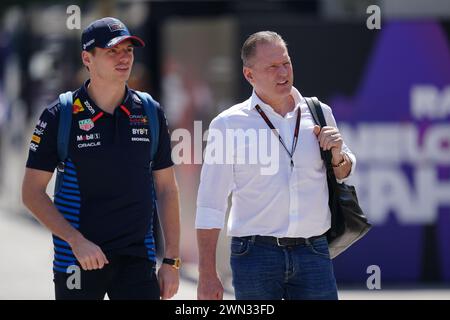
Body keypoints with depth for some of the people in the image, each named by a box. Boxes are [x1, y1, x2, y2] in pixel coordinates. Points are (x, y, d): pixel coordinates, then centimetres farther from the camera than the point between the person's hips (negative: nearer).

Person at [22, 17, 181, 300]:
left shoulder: (150, 114, 6)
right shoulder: (60, 116, -3)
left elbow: (167, 189, 11)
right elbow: (32, 192, -4)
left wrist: (172, 260, 5)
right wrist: (77, 241, -15)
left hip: (138, 260, 2)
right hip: (77, 262, -2)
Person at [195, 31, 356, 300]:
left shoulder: (320, 115, 10)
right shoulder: (229, 124, 1)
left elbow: (346, 175, 24)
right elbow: (210, 204, 0)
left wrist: (338, 156, 0)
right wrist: (207, 274, -6)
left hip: (313, 253, 2)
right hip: (256, 255, -2)